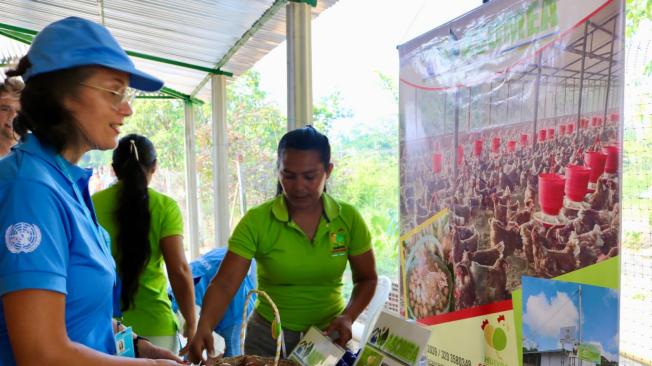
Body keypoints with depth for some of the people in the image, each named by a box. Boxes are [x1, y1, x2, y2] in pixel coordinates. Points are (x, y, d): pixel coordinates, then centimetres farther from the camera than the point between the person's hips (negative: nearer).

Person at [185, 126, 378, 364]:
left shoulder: (349, 219, -9)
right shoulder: (256, 221, -15)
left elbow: (366, 279, 0)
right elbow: (224, 284, -19)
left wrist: (348, 317, -16)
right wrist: (204, 327, -36)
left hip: (329, 336, 1)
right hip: (269, 338, -1)